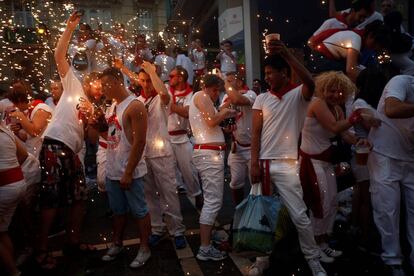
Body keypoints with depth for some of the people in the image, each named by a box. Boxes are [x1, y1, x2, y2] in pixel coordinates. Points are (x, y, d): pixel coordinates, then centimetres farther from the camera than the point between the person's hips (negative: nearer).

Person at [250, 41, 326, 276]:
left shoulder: (298, 95, -1)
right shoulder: (262, 99, 8)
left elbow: (310, 84, -27)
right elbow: (256, 133, 3)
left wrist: (288, 56, -31)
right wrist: (254, 163, -5)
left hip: (287, 165, -4)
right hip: (263, 163, 4)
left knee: (300, 216, 1)